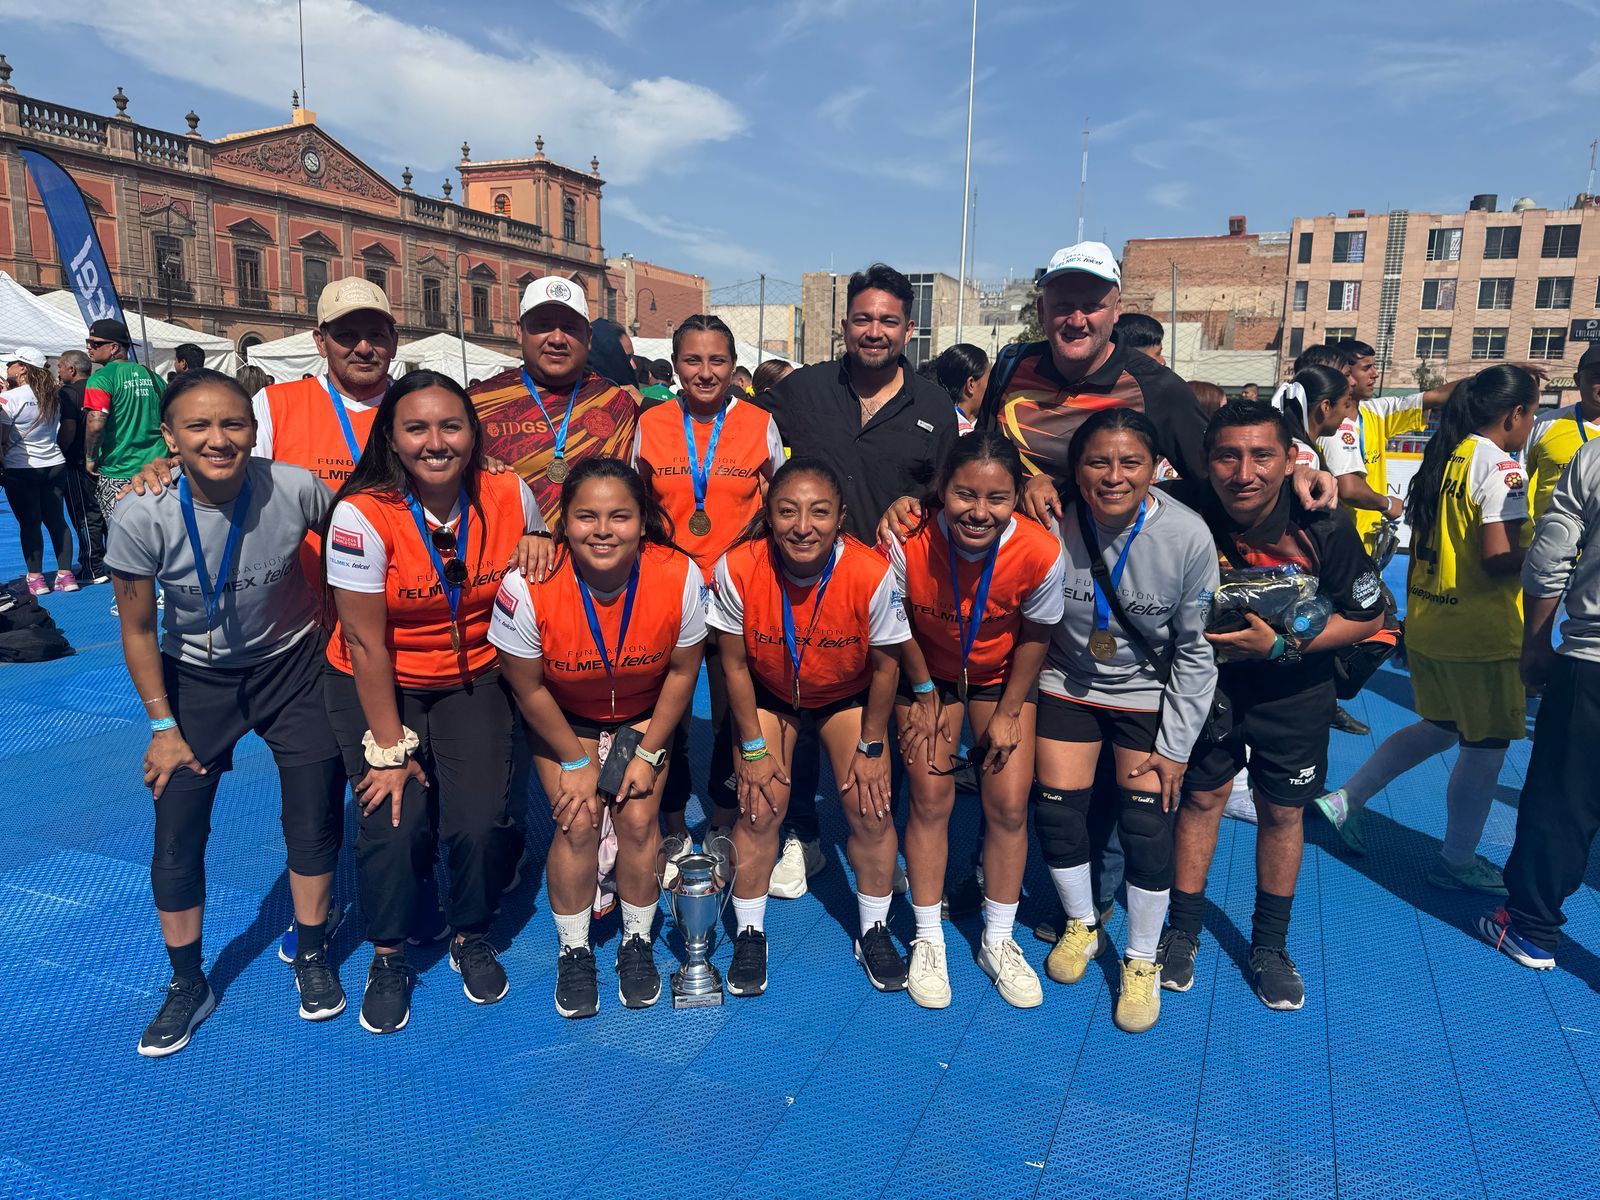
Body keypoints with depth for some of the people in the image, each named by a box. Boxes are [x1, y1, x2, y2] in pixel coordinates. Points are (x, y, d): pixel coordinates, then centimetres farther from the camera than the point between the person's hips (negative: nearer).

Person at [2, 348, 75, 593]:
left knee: (29, 523, 1)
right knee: (56, 520, 8)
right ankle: (65, 574, 7)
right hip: (55, 465, 5)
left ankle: (35, 578, 4)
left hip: (21, 469, -5)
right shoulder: (52, 397, 7)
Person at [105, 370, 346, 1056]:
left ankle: (311, 956, 29)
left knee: (315, 824, 3)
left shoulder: (296, 490, -25)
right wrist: (163, 726, -6)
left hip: (291, 667, 0)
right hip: (195, 677, 0)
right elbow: (136, 630, -8)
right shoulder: (142, 517, -23)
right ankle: (187, 986, 24)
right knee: (176, 838, 0)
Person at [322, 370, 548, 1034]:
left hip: (473, 680, 2)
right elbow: (366, 642, -17)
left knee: (481, 822, -10)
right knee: (395, 823, -13)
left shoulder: (511, 499, -14)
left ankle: (472, 936, 21)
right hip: (376, 686, -1)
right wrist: (389, 748, -14)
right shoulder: (363, 515, -21)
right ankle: (388, 954, 17)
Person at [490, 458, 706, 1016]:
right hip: (563, 720, 0)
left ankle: (637, 944, 14)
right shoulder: (529, 587, -31)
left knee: (637, 817, -11)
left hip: (645, 716, 1)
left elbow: (683, 671, -11)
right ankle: (573, 952, 12)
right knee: (577, 821, -13)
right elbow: (528, 689, -15)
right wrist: (577, 762, -9)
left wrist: (649, 754, -9)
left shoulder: (679, 577, -28)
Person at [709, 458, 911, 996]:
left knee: (870, 806, -8)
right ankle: (749, 934, 14)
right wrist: (753, 748, -10)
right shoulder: (738, 570, -31)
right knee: (760, 807, -9)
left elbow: (884, 667, -15)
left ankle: (874, 932, 16)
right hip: (767, 694, 0)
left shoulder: (871, 574, -32)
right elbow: (735, 664, -15)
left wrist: (871, 748, -8)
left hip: (847, 695, 0)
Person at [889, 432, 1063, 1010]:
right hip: (928, 674, 0)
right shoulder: (908, 541, -32)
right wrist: (924, 694, -4)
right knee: (930, 798, -3)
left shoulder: (1039, 553, -30)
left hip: (1003, 677, 1)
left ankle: (998, 942, 19)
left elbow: (1035, 635, -11)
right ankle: (928, 941, 16)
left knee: (1009, 805, -3)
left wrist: (1008, 714, -5)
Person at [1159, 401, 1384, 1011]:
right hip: (1207, 674, 0)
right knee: (1201, 796, 8)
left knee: (1282, 810, 10)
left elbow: (1368, 615, -12)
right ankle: (1182, 933, 26)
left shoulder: (1323, 527, -26)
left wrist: (1282, 646, -22)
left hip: (1293, 686, 0)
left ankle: (1269, 946, 30)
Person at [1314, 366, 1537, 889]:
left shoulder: (1442, 456, 8)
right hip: (1479, 632, -8)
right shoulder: (1500, 466, -16)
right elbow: (1498, 558, -24)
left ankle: (1345, 800, 22)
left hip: (1426, 624, 8)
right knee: (1486, 746, 8)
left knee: (1440, 727, 23)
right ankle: (1456, 862, 20)